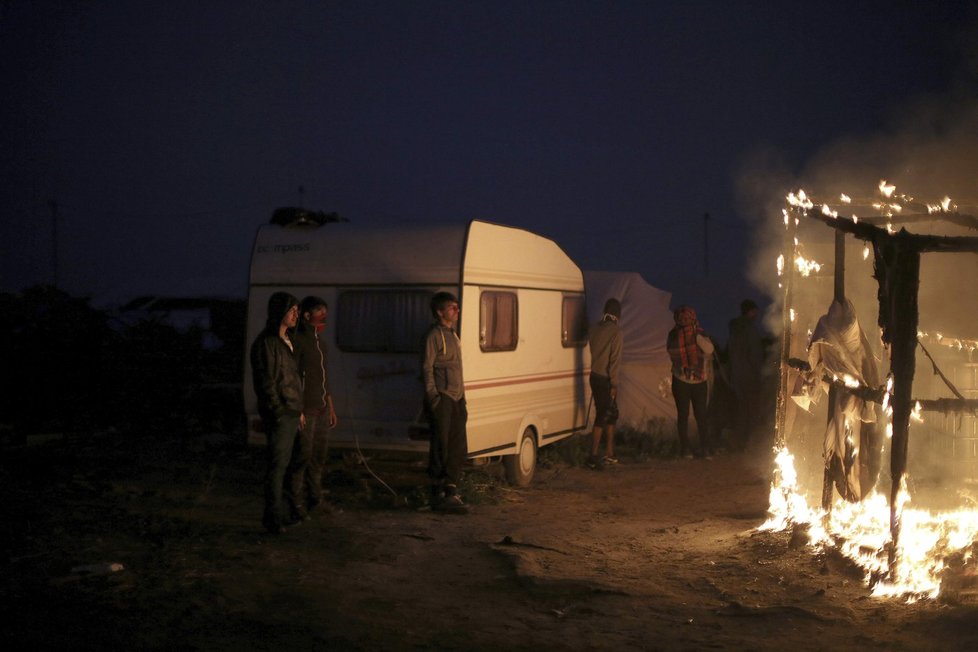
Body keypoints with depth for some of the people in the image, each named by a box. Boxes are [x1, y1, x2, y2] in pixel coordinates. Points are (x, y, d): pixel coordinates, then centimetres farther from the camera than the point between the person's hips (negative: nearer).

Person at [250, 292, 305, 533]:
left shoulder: (288, 341, 15)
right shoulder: (266, 343, -12)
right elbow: (265, 383, -15)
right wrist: (279, 412, -15)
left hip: (291, 413, 8)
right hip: (278, 415, -8)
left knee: (284, 463, 11)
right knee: (278, 464, -4)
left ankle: (280, 511, 17)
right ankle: (274, 518, 2)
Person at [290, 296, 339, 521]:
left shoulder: (319, 342, 17)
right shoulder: (298, 340, -10)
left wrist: (330, 407, 21)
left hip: (321, 409, 8)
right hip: (305, 410, -8)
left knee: (319, 456, 12)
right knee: (302, 456, -6)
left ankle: (316, 499, 22)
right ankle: (298, 505, 0)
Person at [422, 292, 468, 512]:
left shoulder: (453, 335, 18)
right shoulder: (434, 335, -8)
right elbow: (427, 368, -12)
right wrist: (433, 398, -18)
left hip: (456, 398, 9)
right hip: (442, 397, -9)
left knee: (458, 448, 9)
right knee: (441, 448, -4)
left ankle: (451, 491, 16)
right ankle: (438, 495, 2)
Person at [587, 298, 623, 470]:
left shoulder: (595, 328, 10)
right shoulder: (615, 330, -12)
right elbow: (615, 358, -16)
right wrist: (614, 383, -15)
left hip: (595, 376, 8)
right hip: (605, 379, -8)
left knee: (611, 413, 17)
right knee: (603, 416, -5)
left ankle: (609, 453, 21)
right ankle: (594, 456, -6)